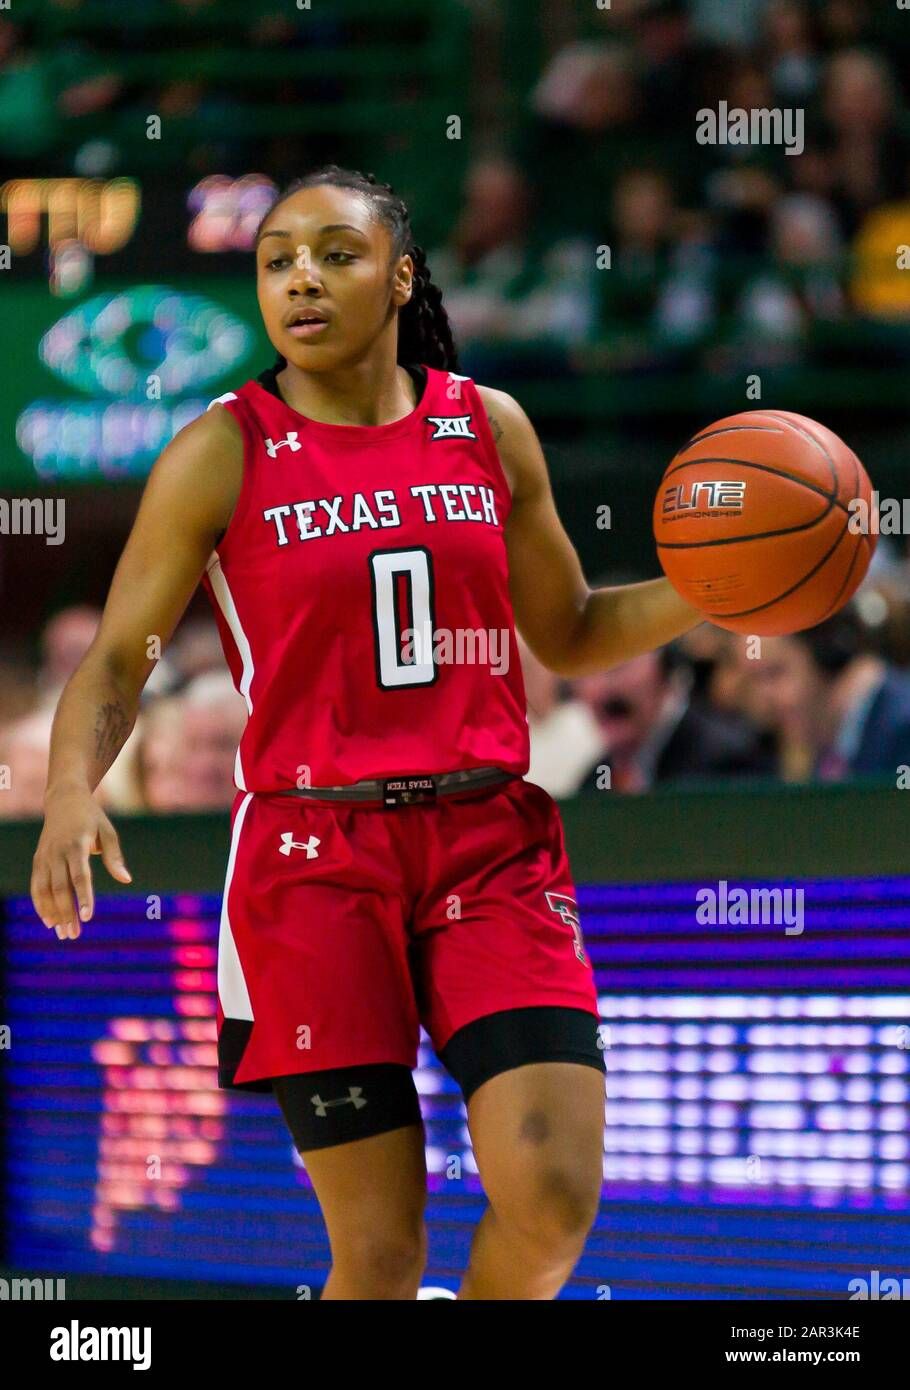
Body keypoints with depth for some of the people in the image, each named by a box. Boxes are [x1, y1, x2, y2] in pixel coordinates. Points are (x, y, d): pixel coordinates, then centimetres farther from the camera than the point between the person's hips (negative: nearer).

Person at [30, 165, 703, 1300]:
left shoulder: (489, 428, 8)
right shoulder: (223, 453, -1)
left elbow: (568, 636, 18)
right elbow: (114, 664, 1)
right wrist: (71, 792, -19)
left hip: (490, 839, 2)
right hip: (315, 855, -2)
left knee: (551, 1200, -14)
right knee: (379, 1251, -5)